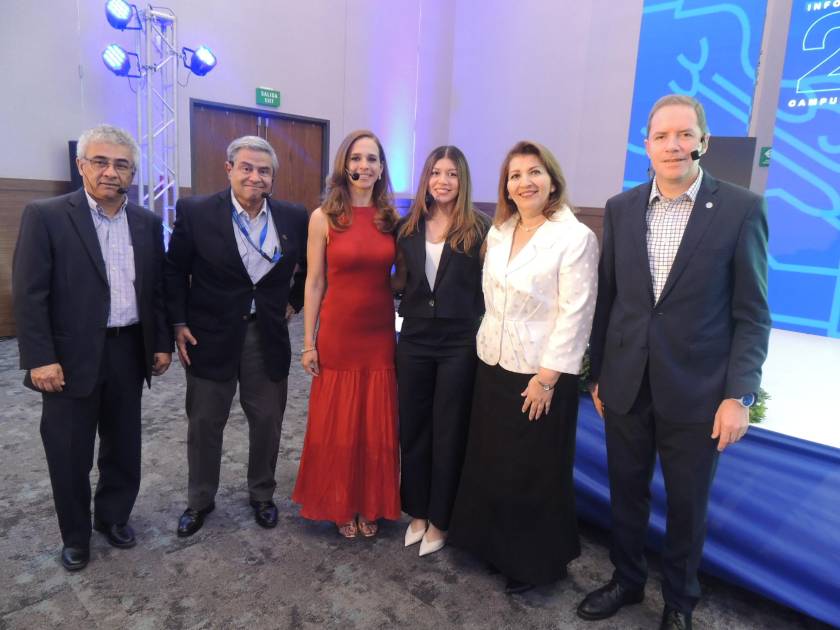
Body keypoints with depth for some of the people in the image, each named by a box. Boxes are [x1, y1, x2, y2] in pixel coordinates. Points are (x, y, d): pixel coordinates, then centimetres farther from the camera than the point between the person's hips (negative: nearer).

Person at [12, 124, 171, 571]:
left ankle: (113, 516, 39)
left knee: (123, 447, 16)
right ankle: (75, 537, 31)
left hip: (129, 352, 4)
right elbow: (29, 294, -10)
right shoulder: (45, 216, -7)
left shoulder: (147, 223, 6)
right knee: (70, 455, 10)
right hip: (71, 356, -3)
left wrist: (162, 343, 7)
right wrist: (39, 359, -14)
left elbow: (157, 289, 10)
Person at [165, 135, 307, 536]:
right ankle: (200, 500, 34)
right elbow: (174, 271, 0)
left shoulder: (293, 217, -2)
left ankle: (262, 495, 35)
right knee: (204, 424, 12)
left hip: (268, 337, 2)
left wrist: (294, 302, 8)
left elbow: (310, 266, 13)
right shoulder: (195, 212, -7)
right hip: (211, 335, -1)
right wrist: (179, 324, -4)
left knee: (267, 421, 13)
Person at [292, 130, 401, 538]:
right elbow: (314, 283, -4)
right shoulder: (323, 217, -5)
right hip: (337, 335, -2)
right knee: (336, 425, 10)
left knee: (377, 425, 12)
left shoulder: (391, 218, 3)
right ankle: (340, 505, 31)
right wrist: (309, 342, -4)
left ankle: (371, 505, 32)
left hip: (380, 336, 3)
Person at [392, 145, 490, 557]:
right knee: (412, 428, 12)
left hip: (459, 343, -3)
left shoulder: (479, 229, -4)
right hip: (414, 340, 4)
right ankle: (417, 512, 31)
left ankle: (439, 520, 26)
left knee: (448, 432, 8)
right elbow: (402, 281, 13)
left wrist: (481, 337, -8)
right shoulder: (408, 228, 6)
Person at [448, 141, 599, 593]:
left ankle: (534, 561, 32)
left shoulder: (575, 237, -14)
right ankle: (494, 545, 38)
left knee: (534, 471, 9)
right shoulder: (497, 233, 7)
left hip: (539, 373, -6)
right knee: (490, 463, 17)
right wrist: (487, 347, 9)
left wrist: (547, 376, -17)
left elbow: (575, 313, -16)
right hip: (493, 365, 6)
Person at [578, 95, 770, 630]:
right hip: (626, 385, 3)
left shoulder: (741, 209, -6)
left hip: (696, 391, -2)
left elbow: (752, 315, -6)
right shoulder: (621, 208, 3)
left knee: (688, 505, 14)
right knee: (626, 494, 17)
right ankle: (627, 580, 42)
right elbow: (607, 298, 6)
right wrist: (599, 374, 8)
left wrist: (740, 395, -11)